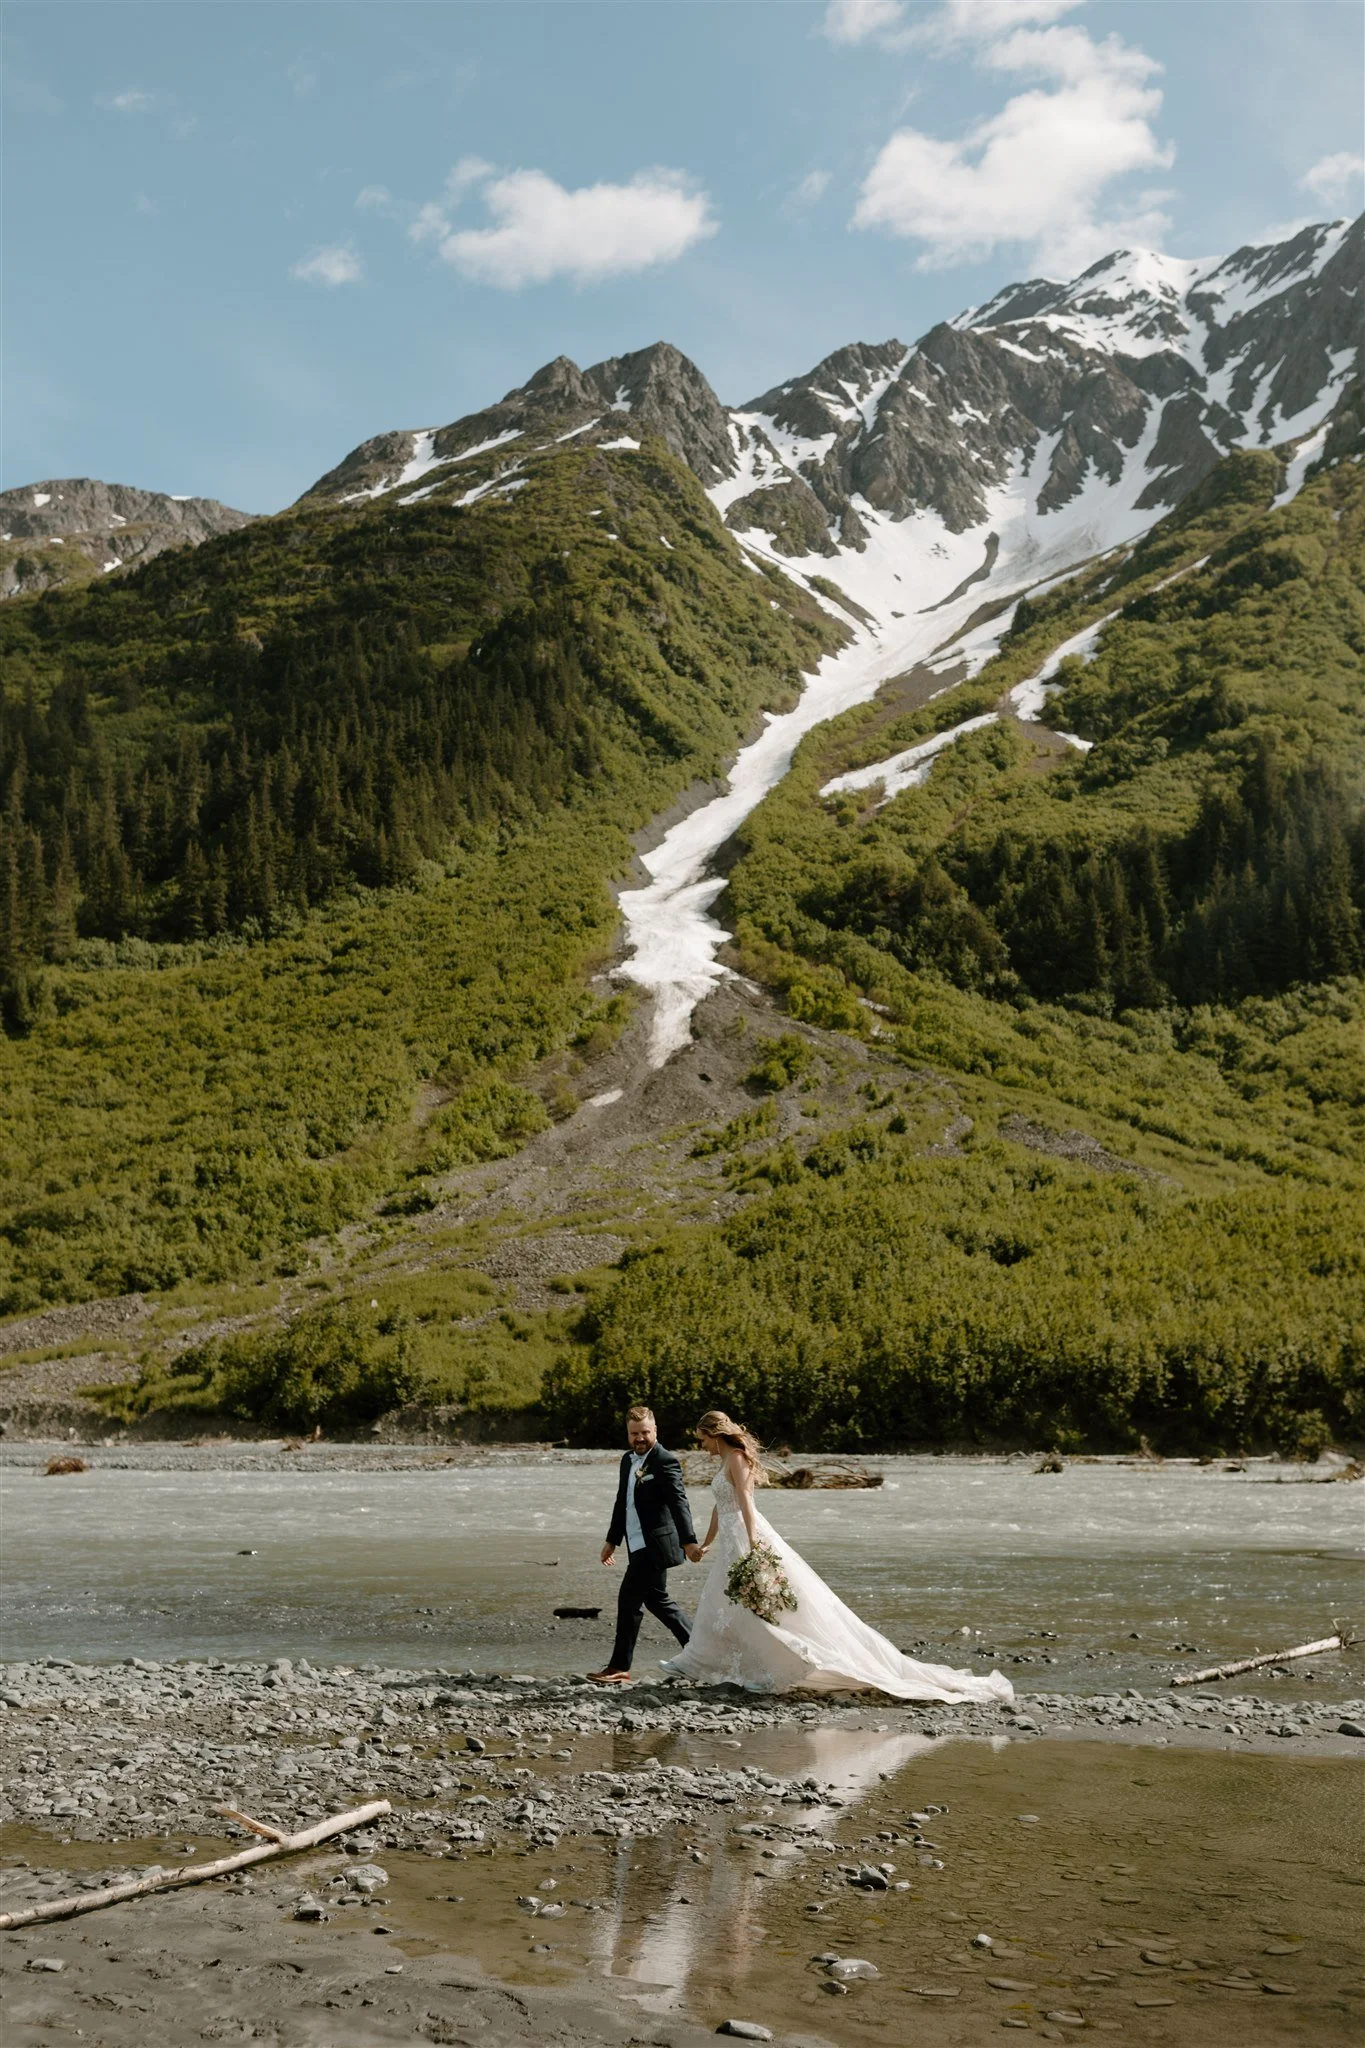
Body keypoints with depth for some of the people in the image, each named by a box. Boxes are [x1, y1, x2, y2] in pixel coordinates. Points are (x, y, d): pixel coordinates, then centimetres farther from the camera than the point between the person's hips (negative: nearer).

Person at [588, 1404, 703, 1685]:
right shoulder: (628, 1461, 13)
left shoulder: (665, 1462, -13)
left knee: (629, 1600, -6)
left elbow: (679, 1503, -22)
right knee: (656, 1599, 16)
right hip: (640, 1545, 9)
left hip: (654, 1545, -9)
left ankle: (619, 1667, 2)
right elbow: (622, 1502, 21)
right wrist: (612, 1540, 24)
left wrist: (689, 1541, -31)